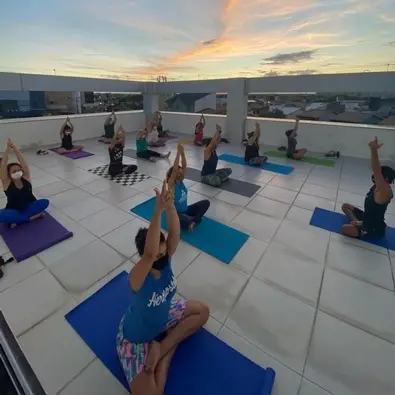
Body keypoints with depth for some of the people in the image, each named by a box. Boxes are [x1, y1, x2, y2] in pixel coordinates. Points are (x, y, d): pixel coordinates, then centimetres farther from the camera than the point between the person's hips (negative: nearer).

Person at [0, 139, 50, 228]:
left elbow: (23, 162, -17)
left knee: (45, 202, -27)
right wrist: (7, 150, -26)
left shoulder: (26, 178, -5)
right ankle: (32, 217, -24)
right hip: (14, 211, -2)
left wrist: (14, 148, -26)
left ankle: (17, 220, -20)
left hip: (29, 207, 2)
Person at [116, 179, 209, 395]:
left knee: (202, 311, 5)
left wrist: (170, 205, -56)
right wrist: (158, 210, -69)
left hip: (162, 316, 6)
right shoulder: (138, 277, -37)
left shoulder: (165, 260, -22)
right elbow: (149, 254, -59)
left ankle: (161, 349, 4)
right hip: (136, 338, -6)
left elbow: (175, 234, -39)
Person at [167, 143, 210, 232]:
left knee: (206, 202, -5)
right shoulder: (171, 184, -19)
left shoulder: (180, 181, -3)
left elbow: (184, 166, -13)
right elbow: (174, 169, -34)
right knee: (187, 221, -40)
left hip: (185, 210, 7)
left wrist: (182, 153, -26)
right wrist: (178, 153, -35)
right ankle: (196, 219, -4)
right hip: (176, 214, -7)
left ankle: (193, 221, -14)